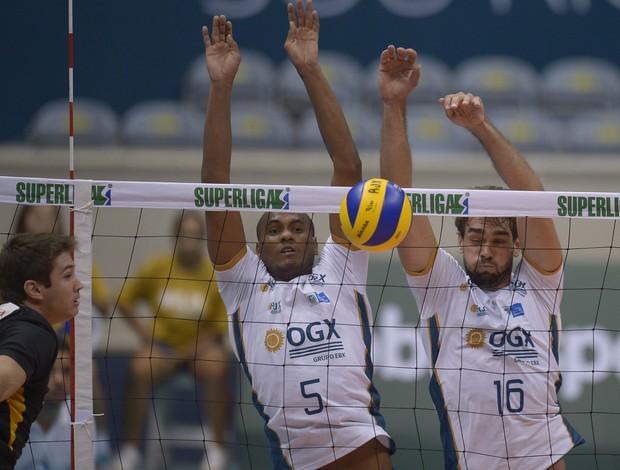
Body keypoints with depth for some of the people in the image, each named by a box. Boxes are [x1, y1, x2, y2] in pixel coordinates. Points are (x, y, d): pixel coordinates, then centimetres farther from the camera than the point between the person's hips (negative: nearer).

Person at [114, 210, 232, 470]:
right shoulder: (157, 266, -3)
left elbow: (223, 325, -3)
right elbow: (125, 300, 8)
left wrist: (199, 345, -17)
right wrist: (143, 330, -6)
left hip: (201, 346, -1)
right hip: (164, 344, 1)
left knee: (216, 369, -35)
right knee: (139, 369, -31)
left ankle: (217, 449, -22)